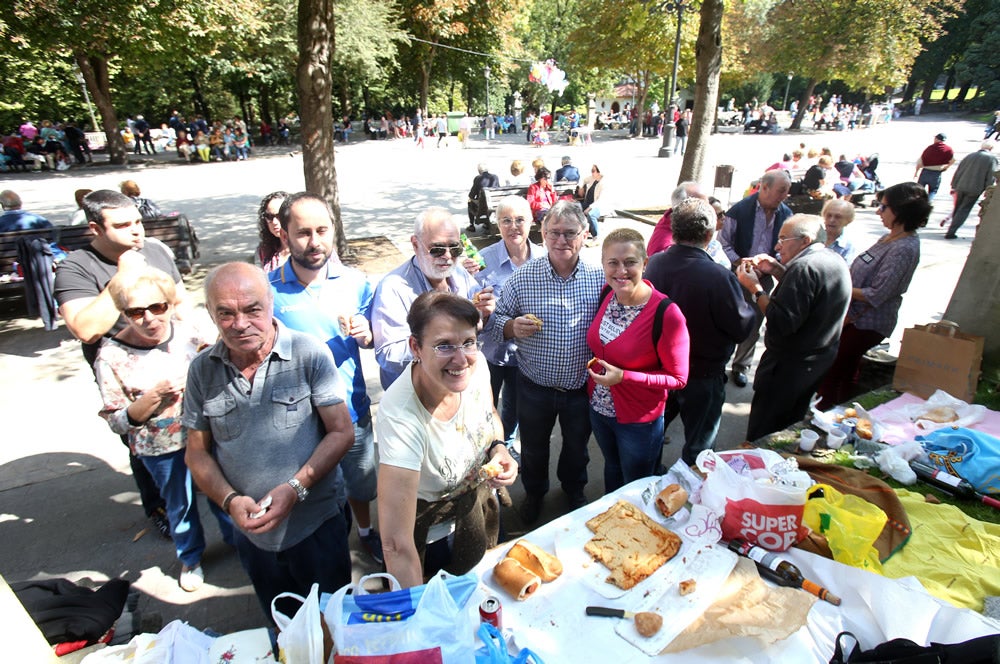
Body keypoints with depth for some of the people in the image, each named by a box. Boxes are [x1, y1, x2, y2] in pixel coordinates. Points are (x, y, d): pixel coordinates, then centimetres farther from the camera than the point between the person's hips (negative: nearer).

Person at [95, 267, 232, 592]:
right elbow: (117, 423, -12)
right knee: (180, 504, 20)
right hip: (161, 449, -1)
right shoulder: (111, 356, -16)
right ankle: (190, 558, 48)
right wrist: (154, 396, -28)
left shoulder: (188, 333, -12)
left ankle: (236, 539, 49)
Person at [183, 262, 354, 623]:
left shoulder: (310, 354, -15)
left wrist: (295, 488, -22)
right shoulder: (202, 370, -3)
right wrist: (230, 500, -12)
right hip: (251, 531, 4)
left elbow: (341, 432, -13)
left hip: (317, 524, -3)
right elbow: (197, 452, 4)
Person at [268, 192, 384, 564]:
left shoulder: (355, 282, -6)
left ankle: (366, 532, 52)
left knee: (361, 484, 22)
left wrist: (365, 334, -16)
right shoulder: (268, 290, -13)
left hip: (352, 411, 2)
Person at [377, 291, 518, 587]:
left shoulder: (477, 365, -24)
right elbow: (397, 545, -42)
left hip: (479, 493, 5)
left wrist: (499, 448, -18)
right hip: (425, 515, -4)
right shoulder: (401, 417, -41)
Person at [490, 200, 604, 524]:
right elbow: (494, 321, -4)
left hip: (582, 387, 1)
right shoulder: (522, 277, -12)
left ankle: (574, 489, 57)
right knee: (533, 448, 23)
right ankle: (534, 492, 53)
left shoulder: (600, 277, -10)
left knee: (577, 447, 26)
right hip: (535, 388, 0)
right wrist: (512, 327, -26)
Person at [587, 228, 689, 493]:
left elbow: (678, 378, -19)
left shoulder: (666, 313, -27)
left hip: (638, 421, -5)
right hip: (599, 408, 6)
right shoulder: (607, 294, -9)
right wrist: (599, 371, -4)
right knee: (612, 468, 31)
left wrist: (624, 376, -27)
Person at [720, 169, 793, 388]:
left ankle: (741, 366, 30)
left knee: (753, 324, 13)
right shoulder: (740, 210, -13)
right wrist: (739, 261, -20)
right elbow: (724, 242, -10)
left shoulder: (785, 214, -1)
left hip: (765, 278, 4)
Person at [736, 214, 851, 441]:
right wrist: (777, 270, 7)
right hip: (820, 360, 10)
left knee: (761, 436, 4)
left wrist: (754, 287, -23)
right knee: (791, 426, 27)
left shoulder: (805, 267, -25)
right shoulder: (835, 261, 6)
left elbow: (780, 324, -32)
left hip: (789, 366, -10)